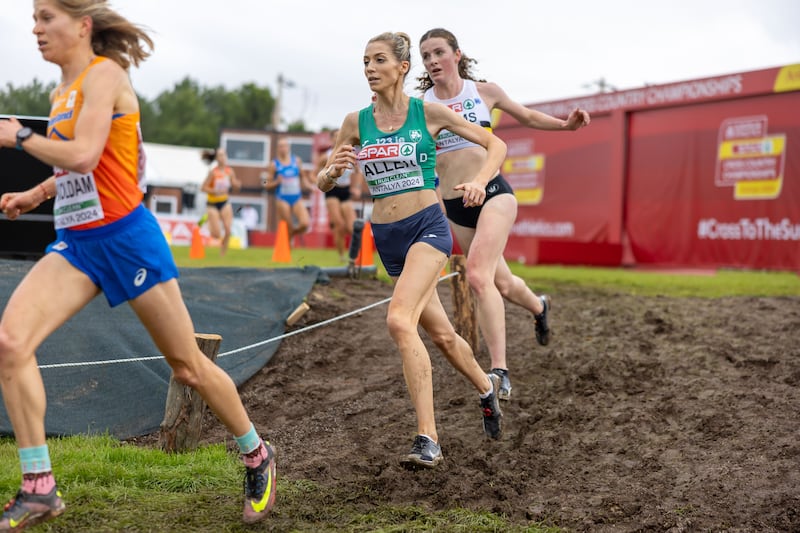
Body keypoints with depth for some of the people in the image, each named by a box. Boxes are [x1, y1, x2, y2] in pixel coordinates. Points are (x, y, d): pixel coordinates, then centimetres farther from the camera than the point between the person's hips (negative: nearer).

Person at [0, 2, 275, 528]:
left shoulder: (104, 74, -12)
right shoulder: (62, 91, 14)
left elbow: (83, 156, -24)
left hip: (125, 237, -8)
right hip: (75, 242, 8)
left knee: (187, 364, 4)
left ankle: (257, 455, 27)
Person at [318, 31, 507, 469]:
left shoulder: (429, 113, -4)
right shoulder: (356, 122, 4)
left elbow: (495, 144, 4)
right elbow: (323, 184, 8)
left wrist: (479, 181, -15)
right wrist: (334, 169, -15)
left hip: (427, 227, -5)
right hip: (386, 236, 5)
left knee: (399, 320, -27)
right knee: (440, 334, 17)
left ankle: (428, 440, -24)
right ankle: (486, 388, 47)